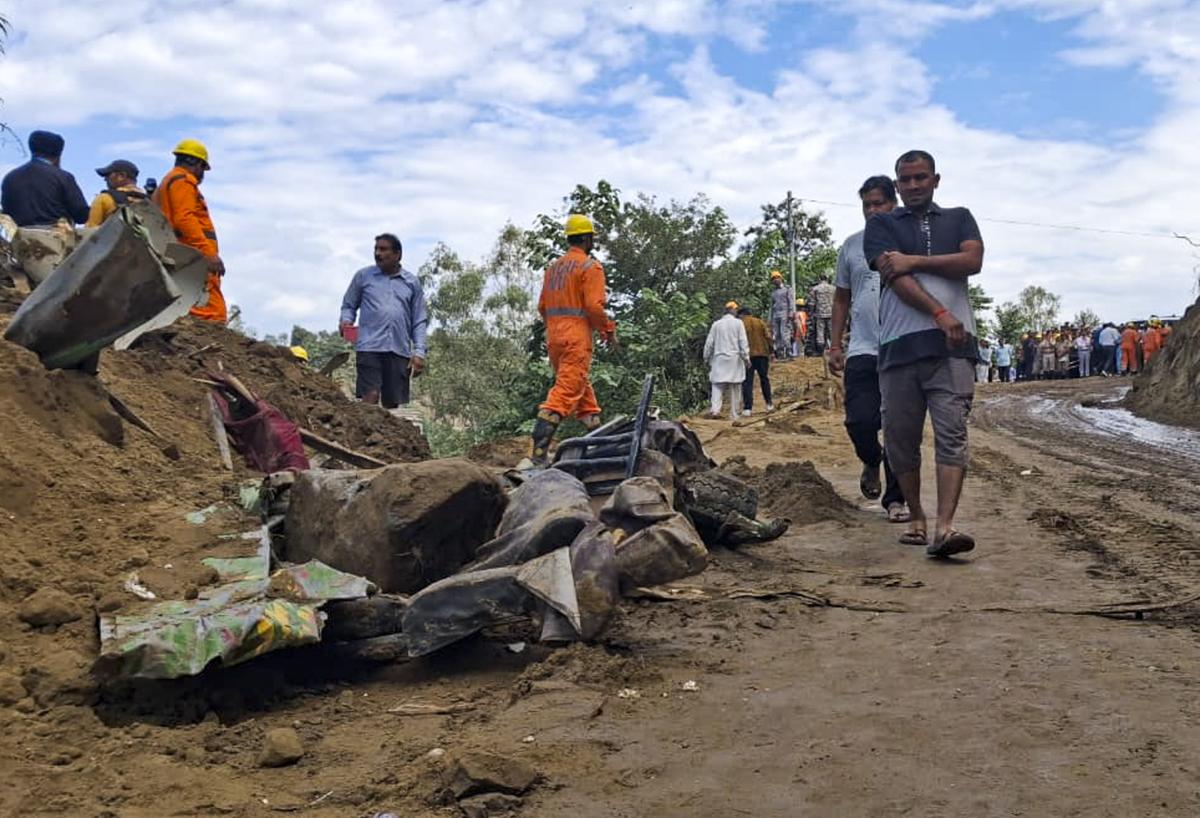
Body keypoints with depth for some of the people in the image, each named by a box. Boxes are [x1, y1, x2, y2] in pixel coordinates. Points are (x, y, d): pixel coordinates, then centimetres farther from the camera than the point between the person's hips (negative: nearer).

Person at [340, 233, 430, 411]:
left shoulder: (412, 282, 13)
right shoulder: (363, 276, 10)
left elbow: (420, 321, 12)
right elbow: (348, 305, 17)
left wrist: (419, 352, 2)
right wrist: (345, 320, -6)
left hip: (400, 350, 2)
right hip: (370, 347, -2)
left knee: (392, 404, 3)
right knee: (370, 397, -14)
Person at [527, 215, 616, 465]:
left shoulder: (553, 267, 16)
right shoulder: (590, 266, -6)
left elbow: (542, 306, 17)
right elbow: (594, 306, -15)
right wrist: (609, 331, -2)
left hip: (554, 336, 8)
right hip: (577, 337, -8)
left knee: (583, 387, 20)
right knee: (566, 392, -12)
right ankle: (540, 451, -19)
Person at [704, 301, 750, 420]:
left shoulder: (716, 324, 6)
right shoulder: (738, 323, -1)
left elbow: (709, 343, 7)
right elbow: (743, 342, -6)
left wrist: (707, 359, 15)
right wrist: (746, 357, -5)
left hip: (719, 358, 2)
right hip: (735, 359, -1)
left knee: (718, 385, 1)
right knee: (735, 388, 5)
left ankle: (715, 408, -20)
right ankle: (734, 414, 5)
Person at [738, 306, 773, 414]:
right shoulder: (760, 322, 7)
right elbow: (768, 337, 2)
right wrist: (769, 352, 8)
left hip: (748, 356, -3)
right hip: (762, 354, 3)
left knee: (747, 382, -1)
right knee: (764, 379, 18)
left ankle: (747, 408, -6)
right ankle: (769, 404, 21)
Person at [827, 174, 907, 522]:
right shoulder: (852, 246, 11)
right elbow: (841, 300, 16)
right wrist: (835, 345, 9)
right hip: (862, 351, 1)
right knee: (860, 421, -9)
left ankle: (895, 499, 12)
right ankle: (872, 463, 24)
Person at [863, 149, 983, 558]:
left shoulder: (959, 218, 20)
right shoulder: (881, 225, 13)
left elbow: (972, 260, 0)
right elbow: (895, 277, -3)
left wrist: (915, 261, -5)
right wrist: (941, 315, -12)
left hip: (952, 344, 0)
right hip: (899, 344, 0)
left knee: (952, 435, -12)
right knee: (901, 438, 3)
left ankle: (945, 527, -20)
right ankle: (915, 518, 18)